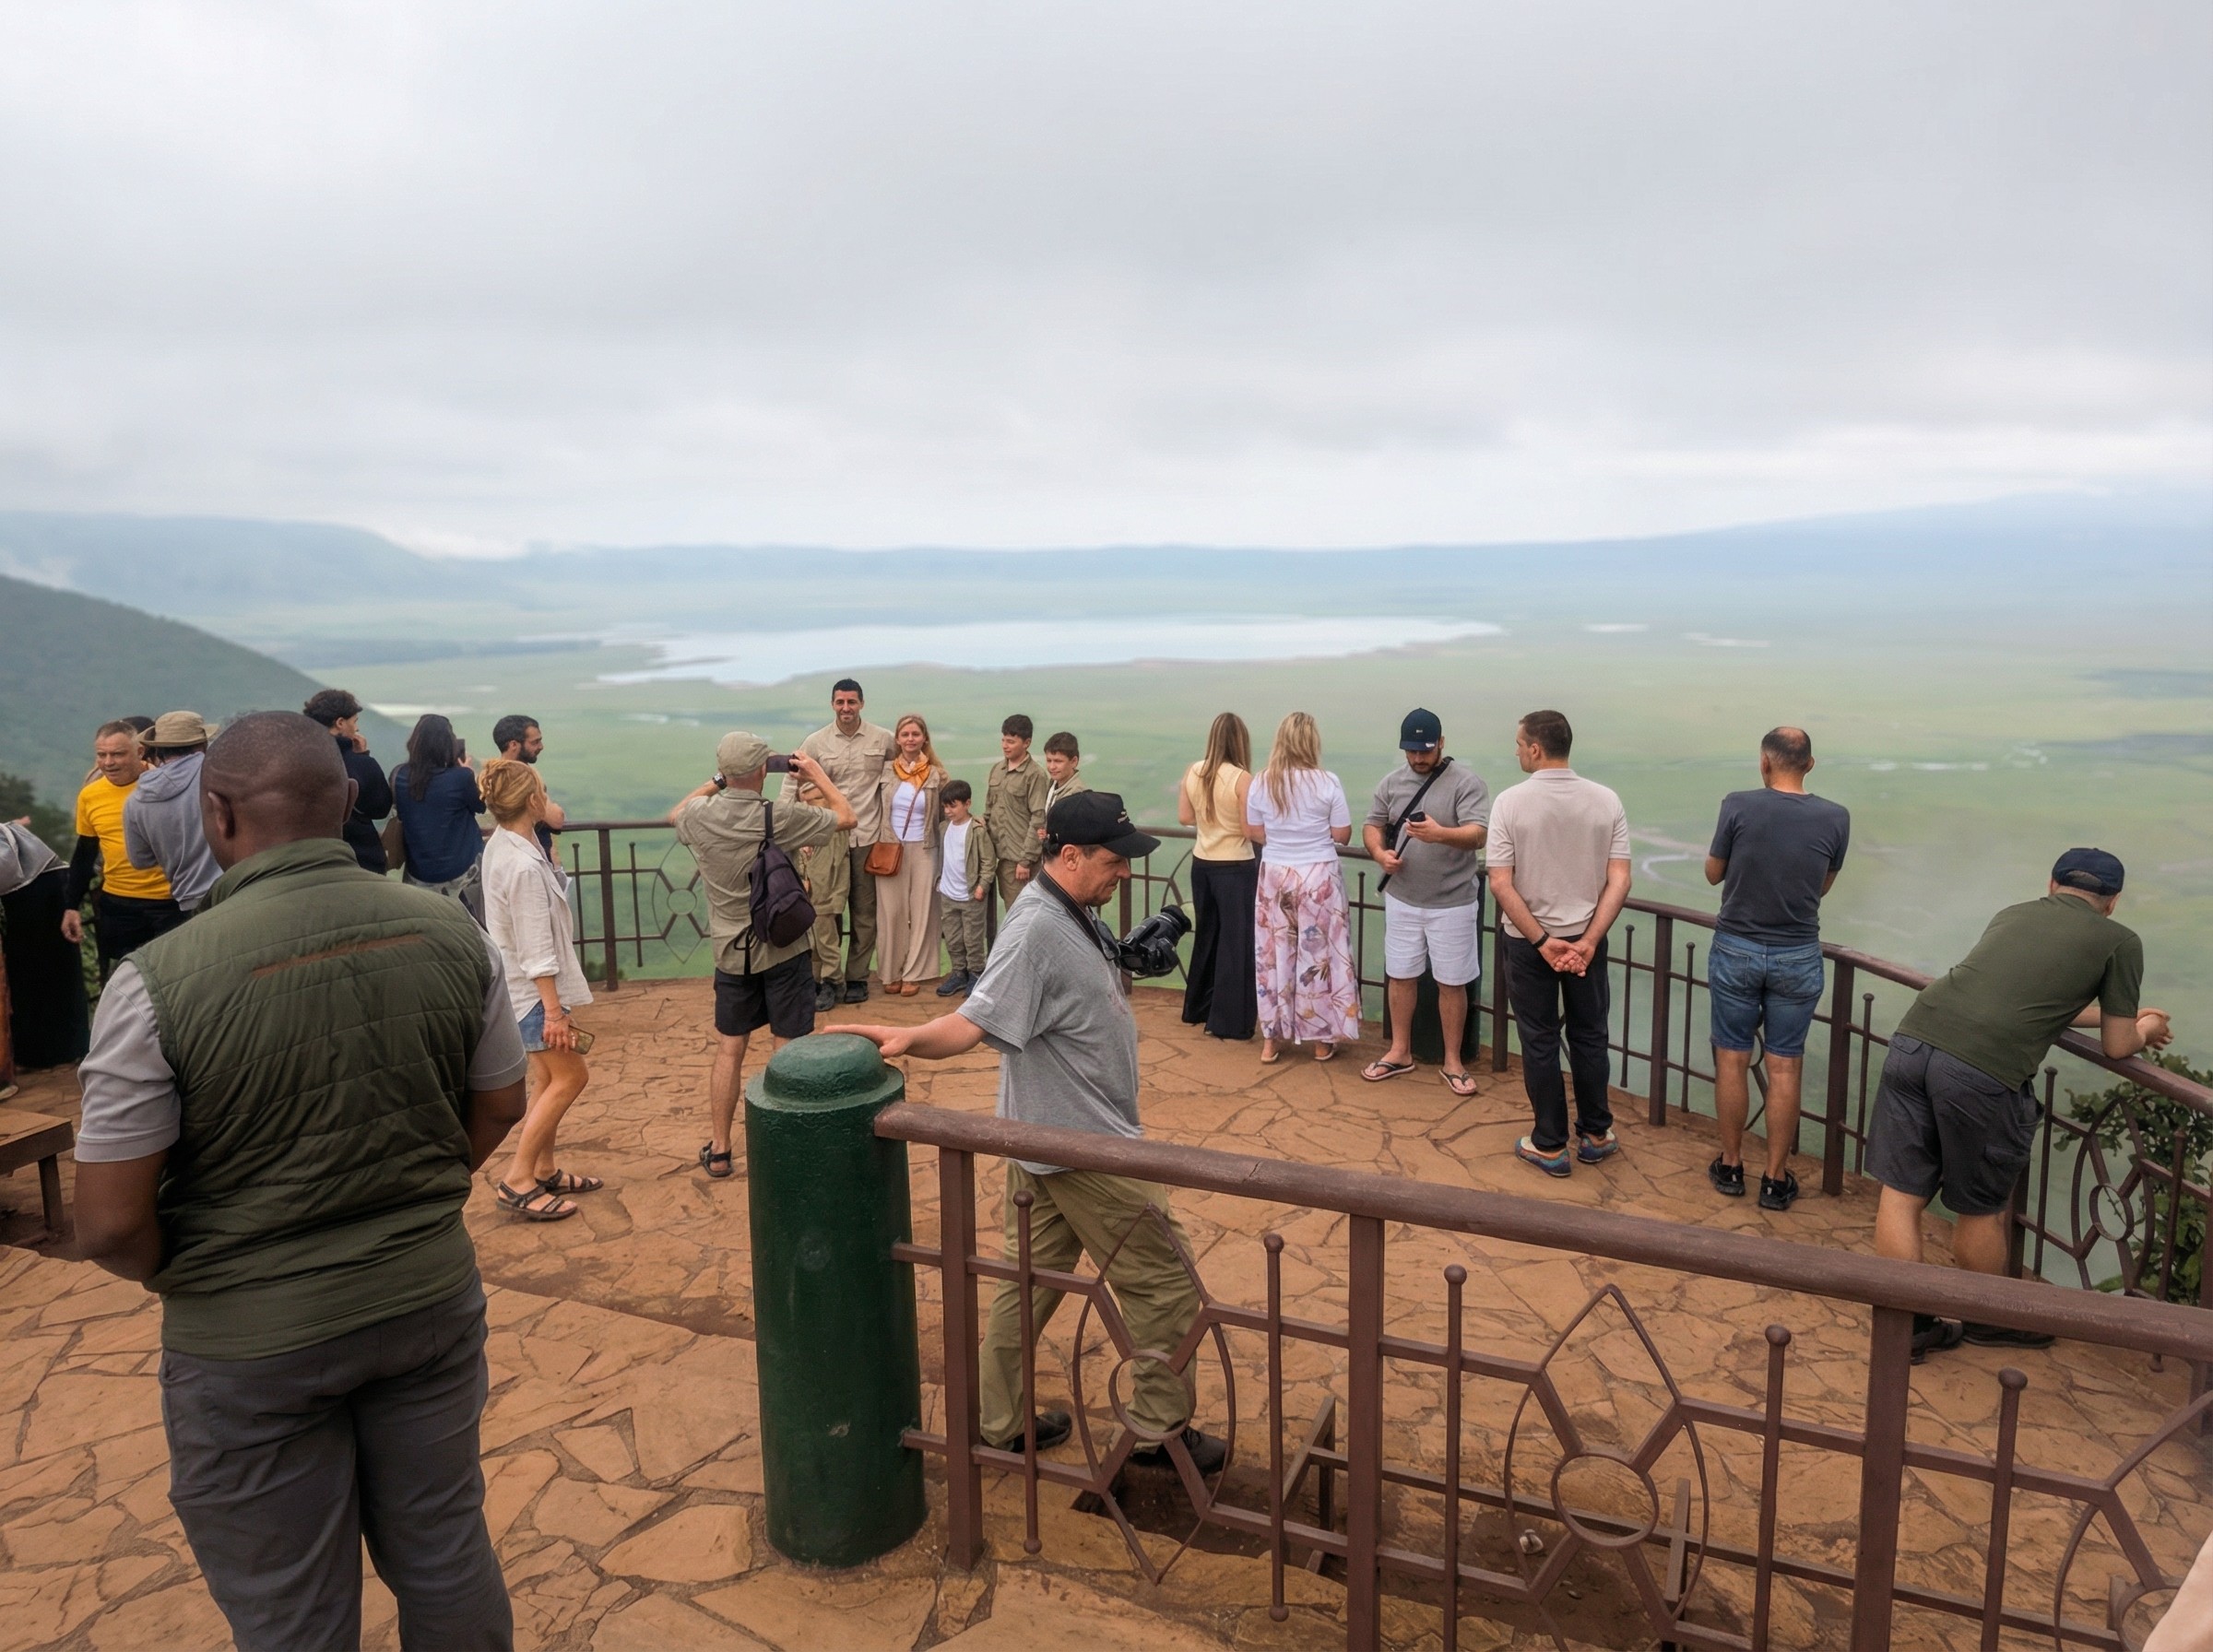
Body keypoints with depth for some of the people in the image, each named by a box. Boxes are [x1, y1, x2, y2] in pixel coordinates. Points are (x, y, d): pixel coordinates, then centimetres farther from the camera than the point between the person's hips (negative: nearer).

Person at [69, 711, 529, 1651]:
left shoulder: (159, 981, -21)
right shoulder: (451, 935, -10)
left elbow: (111, 1229, -16)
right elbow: (498, 1113, 3)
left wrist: (175, 1274, 5)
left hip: (251, 1338, -3)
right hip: (431, 1300, 3)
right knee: (446, 1555, 22)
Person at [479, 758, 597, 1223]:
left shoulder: (500, 845, 3)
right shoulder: (524, 866, -26)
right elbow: (536, 949, -24)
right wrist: (554, 1010, -21)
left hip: (519, 986, 10)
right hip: (533, 990, -10)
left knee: (548, 1076, 16)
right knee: (570, 1076, -2)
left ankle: (546, 1170, 26)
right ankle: (517, 1180, 1)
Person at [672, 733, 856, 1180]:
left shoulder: (698, 817, -7)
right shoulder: (779, 818, -18)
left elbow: (675, 813, 20)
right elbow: (847, 818, -5)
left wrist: (717, 783, 18)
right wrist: (817, 774, 6)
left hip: (731, 953, 4)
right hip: (783, 950, -3)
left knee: (728, 1051, 13)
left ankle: (718, 1151, 21)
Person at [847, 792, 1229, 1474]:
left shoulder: (1071, 916, 6)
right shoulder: (1037, 931, -25)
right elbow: (975, 1023, -33)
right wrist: (907, 1037, -48)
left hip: (1051, 1137, 9)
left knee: (1030, 1279, 17)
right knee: (1165, 1282, 4)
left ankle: (1001, 1421, 29)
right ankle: (1161, 1429, 18)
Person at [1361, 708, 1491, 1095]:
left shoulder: (1466, 782, -12)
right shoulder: (1392, 782, 4)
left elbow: (1478, 833, -23)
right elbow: (1372, 824, 12)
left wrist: (1441, 834, -43)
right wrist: (1380, 853, -11)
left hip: (1452, 903, -4)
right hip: (1401, 900, 4)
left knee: (1452, 983, 5)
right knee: (1400, 975, 13)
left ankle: (1453, 1062, 19)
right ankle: (1400, 1052, 28)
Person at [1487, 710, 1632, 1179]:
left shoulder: (1511, 802, -14)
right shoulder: (1606, 801, -6)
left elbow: (1500, 883, -17)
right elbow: (1620, 880, -11)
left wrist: (1541, 941, -14)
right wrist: (1587, 940, -12)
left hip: (1527, 941, -2)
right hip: (1586, 937, 3)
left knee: (1540, 1042, 9)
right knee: (1589, 1036, 17)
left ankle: (1550, 1146, 18)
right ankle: (1596, 1135, 29)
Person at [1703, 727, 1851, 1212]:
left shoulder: (1738, 806, -12)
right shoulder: (1834, 818, -6)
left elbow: (1713, 873, 0)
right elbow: (1824, 885, 8)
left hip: (1736, 950, -1)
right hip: (1797, 957, 1)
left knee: (1732, 1058, 11)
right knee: (1785, 1066, 9)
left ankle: (1730, 1165, 22)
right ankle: (1776, 1177, 16)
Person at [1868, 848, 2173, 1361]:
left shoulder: (2014, 913, 26)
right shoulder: (2120, 941, 12)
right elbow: (2118, 1046, 20)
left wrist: (2110, 1012, 52)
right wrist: (2146, 1028, 42)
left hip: (1915, 1037, 5)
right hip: (1984, 1070, -4)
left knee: (1901, 1195, 13)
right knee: (1981, 1211, 18)